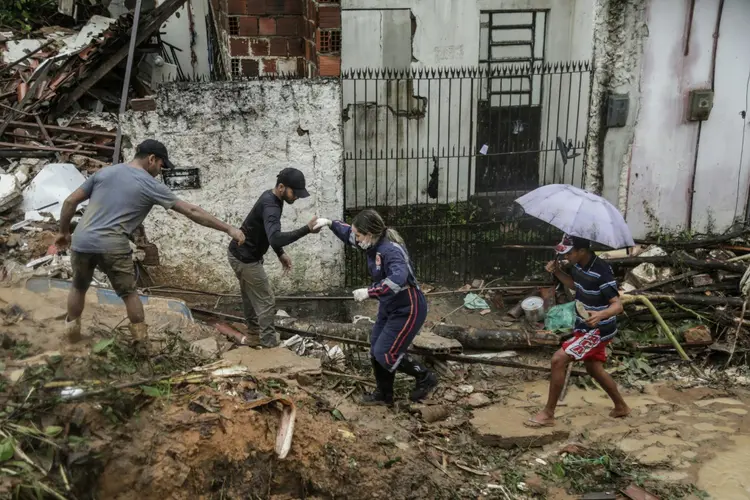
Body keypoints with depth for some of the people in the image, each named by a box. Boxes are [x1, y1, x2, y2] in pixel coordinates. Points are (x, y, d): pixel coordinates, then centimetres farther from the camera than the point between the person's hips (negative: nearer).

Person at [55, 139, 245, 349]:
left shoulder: (105, 172, 12)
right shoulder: (151, 186, 1)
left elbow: (70, 202, 12)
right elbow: (191, 211, 0)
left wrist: (64, 232, 26)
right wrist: (228, 229, 3)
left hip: (82, 242, 4)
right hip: (113, 246, -4)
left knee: (79, 288, 26)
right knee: (129, 293, 15)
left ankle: (72, 335, 38)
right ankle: (141, 341, 22)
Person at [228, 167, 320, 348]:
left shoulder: (271, 197, 1)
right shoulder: (270, 206, -31)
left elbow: (271, 236, 15)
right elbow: (275, 239, -49)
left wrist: (280, 254, 10)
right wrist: (307, 229, -50)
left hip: (240, 253, 10)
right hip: (245, 258, -10)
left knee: (250, 291, 30)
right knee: (266, 301, 0)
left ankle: (252, 323, 52)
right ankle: (269, 342, 12)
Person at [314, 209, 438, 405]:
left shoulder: (391, 250, -30)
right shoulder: (374, 244, -3)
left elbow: (398, 279, -48)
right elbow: (350, 235, 16)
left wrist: (369, 292, -45)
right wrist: (331, 223, 4)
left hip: (408, 309, -10)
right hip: (389, 306, 10)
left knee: (386, 354, -6)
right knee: (376, 349, 13)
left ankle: (426, 378, 14)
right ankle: (384, 394, 30)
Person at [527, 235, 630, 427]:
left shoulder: (601, 272, -28)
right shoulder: (578, 265, -3)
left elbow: (618, 305, -28)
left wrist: (601, 314, -50)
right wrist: (557, 271, 0)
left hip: (598, 330, -10)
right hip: (587, 327, 10)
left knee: (558, 359, -16)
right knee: (594, 368, 23)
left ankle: (548, 414, -7)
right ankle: (621, 407, 43)